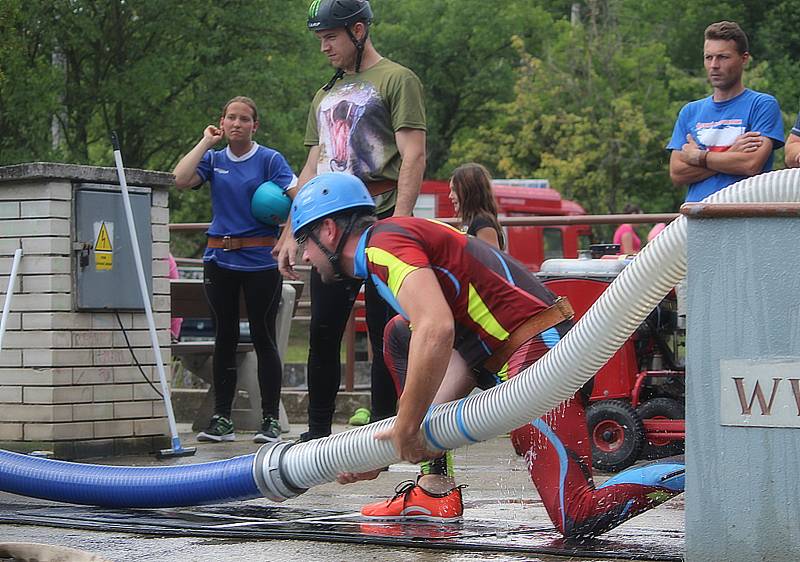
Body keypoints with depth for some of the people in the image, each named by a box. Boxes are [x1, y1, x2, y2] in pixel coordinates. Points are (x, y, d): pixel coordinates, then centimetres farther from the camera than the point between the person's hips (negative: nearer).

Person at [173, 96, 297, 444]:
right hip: (219, 258, 4)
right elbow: (180, 180, -8)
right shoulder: (214, 160, 9)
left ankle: (271, 421, 4)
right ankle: (221, 419, 13)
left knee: (263, 339, -1)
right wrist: (206, 142, -2)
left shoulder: (270, 160, -1)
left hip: (259, 259, -4)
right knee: (224, 338, 8)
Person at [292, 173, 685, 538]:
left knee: (578, 519, -18)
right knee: (400, 334, 19)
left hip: (537, 348, -10)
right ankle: (435, 489, 13)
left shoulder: (384, 243, -6)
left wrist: (405, 427, -14)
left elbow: (436, 331, -24)